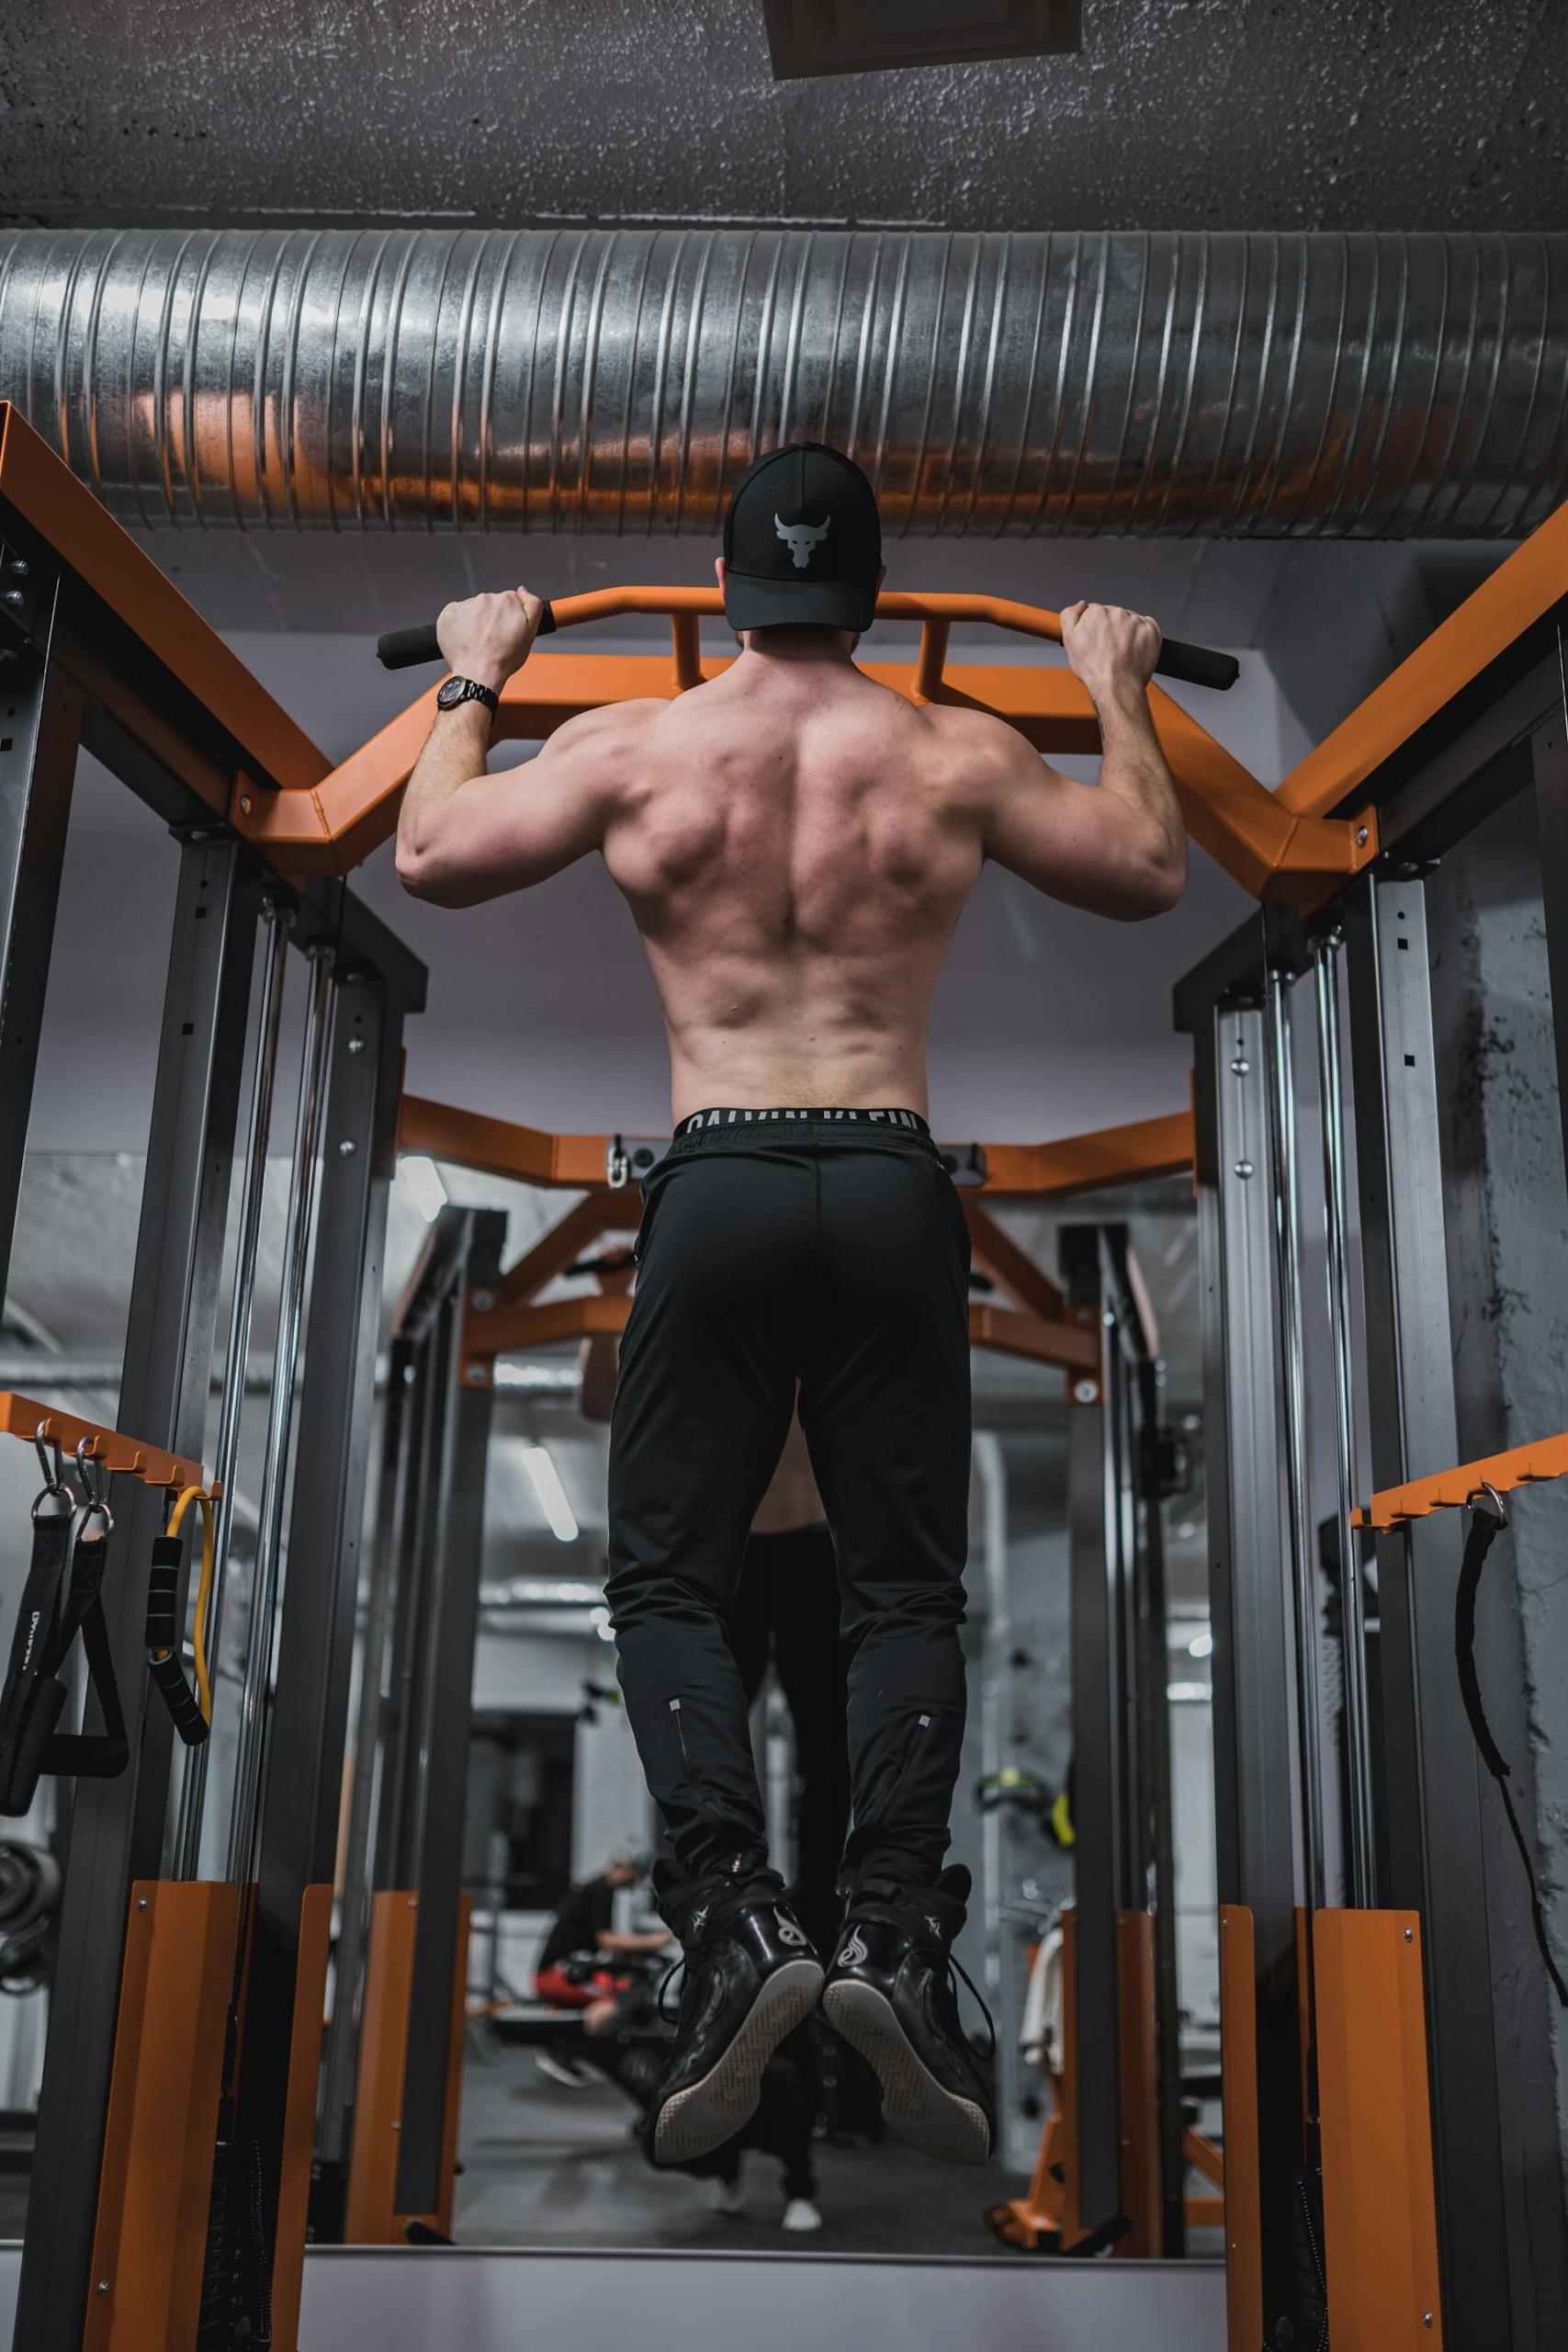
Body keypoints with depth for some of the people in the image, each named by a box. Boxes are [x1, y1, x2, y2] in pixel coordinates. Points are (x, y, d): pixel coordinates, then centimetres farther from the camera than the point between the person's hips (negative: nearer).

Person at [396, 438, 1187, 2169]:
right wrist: (1119, 693, 33)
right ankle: (896, 1933, -6)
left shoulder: (635, 746, 3)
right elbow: (1151, 874, 19)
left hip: (717, 1186, -1)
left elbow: (430, 855, 14)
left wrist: (472, 683, 30)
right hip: (893, 1187, 1)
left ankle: (732, 1917, -8)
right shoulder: (957, 754, 5)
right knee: (904, 1586, 8)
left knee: (669, 1576, 8)